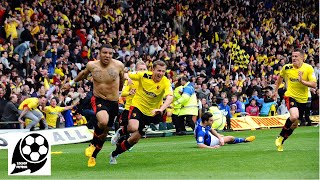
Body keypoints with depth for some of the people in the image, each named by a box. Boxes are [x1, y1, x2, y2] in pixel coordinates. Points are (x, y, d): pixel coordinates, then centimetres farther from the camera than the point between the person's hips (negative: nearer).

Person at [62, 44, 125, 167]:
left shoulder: (118, 66, -10)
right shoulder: (92, 65, -6)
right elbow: (84, 73, 17)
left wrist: (120, 90, 28)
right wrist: (72, 83, 30)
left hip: (113, 103, 2)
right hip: (98, 100, -2)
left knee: (105, 132, 12)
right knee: (103, 121, -33)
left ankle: (93, 155, 36)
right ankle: (93, 144, -5)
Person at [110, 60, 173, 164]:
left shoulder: (166, 82, -17)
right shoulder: (144, 75, -14)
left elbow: (170, 98, -33)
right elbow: (126, 75, -1)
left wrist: (161, 109, -51)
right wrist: (127, 77, -27)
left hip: (150, 112, 2)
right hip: (137, 106, -2)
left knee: (134, 139, 6)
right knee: (133, 128, -33)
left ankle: (114, 154, 26)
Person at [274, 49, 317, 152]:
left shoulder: (308, 68, -9)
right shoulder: (287, 68, -6)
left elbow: (314, 85, -13)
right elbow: (280, 77, 15)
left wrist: (302, 81, -27)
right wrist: (276, 90, 19)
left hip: (303, 99, 2)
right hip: (290, 96, -2)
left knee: (294, 124, 7)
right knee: (294, 117, -28)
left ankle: (281, 142, 25)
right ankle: (281, 137, -8)